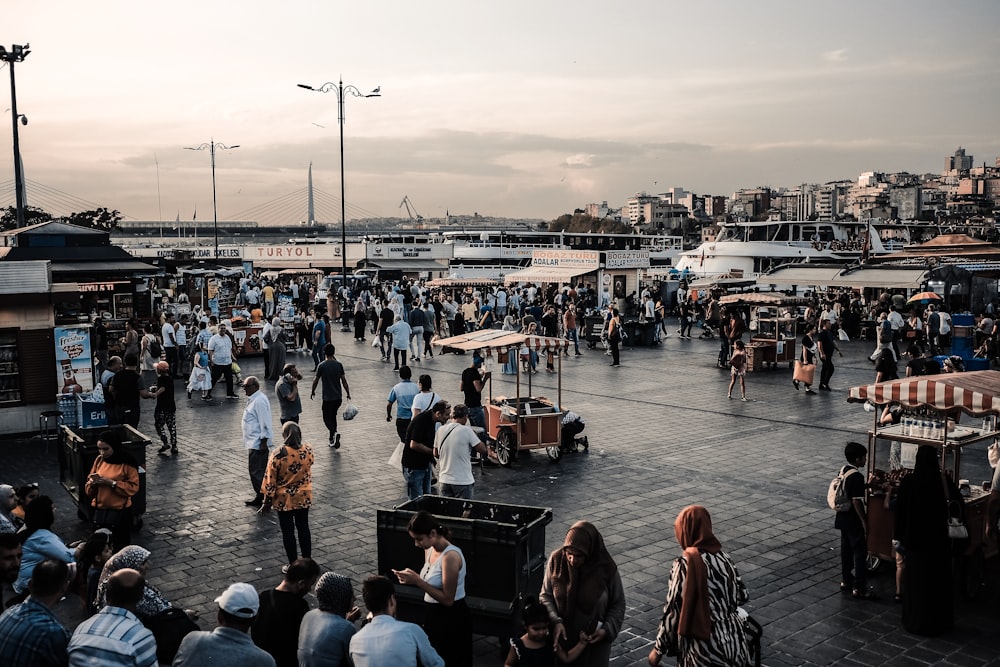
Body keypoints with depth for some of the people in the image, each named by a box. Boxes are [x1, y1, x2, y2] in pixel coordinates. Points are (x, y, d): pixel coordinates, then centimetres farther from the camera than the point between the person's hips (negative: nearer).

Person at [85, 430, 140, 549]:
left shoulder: (127, 463, -11)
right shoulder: (99, 460, 5)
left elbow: (133, 487, -14)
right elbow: (89, 491, 11)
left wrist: (111, 483, -22)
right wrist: (92, 483, -12)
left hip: (120, 512, -5)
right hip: (100, 511, 5)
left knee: (120, 547, 2)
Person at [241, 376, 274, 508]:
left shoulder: (259, 401, -19)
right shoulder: (253, 399, 14)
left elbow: (264, 423, -22)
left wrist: (264, 441, -22)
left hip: (258, 443, -11)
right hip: (253, 442, 11)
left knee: (257, 471, -6)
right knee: (257, 471, 16)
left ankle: (261, 498, 2)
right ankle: (260, 497, 24)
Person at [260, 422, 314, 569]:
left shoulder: (278, 454, -21)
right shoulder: (308, 450, -11)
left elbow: (270, 480, -14)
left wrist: (267, 501, -4)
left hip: (284, 500, -3)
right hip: (303, 497, 3)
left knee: (288, 531, 9)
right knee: (303, 528, 16)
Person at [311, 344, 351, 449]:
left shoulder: (322, 366, -11)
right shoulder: (339, 365, -2)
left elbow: (315, 381, -3)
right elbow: (344, 380, 0)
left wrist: (313, 392, 14)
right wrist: (348, 393, 11)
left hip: (327, 398, -4)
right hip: (338, 397, 4)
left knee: (327, 418, 4)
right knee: (333, 416, 19)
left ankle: (335, 433, -22)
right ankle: (332, 439, 24)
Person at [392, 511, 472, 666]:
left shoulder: (450, 556, -24)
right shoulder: (430, 549, 2)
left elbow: (447, 599, -23)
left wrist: (417, 581, -23)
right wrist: (412, 578, -3)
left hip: (452, 620, -8)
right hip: (434, 613, 8)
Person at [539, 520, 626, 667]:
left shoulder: (606, 568, -18)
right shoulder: (556, 560, -15)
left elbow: (618, 604, -5)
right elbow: (545, 595, -4)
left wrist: (607, 629, -17)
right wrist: (556, 621, -19)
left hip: (594, 640, -1)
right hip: (563, 638, 1)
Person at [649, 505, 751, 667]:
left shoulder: (685, 564, -16)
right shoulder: (724, 557, 1)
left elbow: (673, 611, -13)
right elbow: (742, 596, 13)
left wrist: (658, 649, -2)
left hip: (705, 649, -6)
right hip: (736, 644, 6)